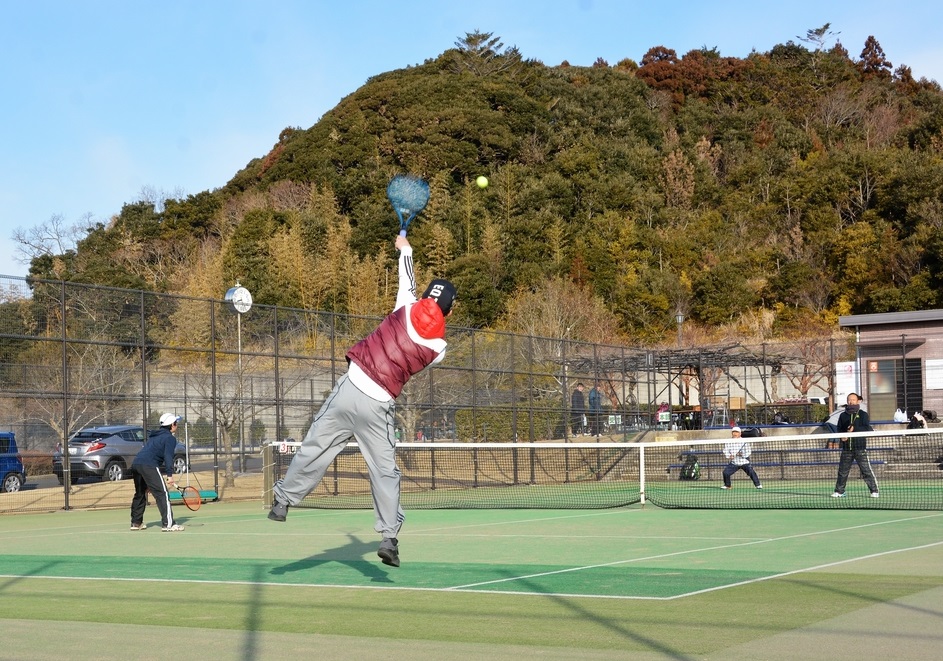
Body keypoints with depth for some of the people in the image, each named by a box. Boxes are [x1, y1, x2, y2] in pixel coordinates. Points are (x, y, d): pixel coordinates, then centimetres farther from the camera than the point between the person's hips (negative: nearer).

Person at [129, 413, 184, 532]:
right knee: (163, 494, -10)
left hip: (136, 464, 9)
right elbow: (168, 457, -11)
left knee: (140, 494, 24)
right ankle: (168, 524, -17)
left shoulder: (154, 436, 28)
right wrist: (170, 475, -16)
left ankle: (136, 522, 31)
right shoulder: (170, 438, 1)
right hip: (149, 466, -9)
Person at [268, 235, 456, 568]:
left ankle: (284, 499, 23)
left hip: (351, 388, 1)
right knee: (385, 471, 7)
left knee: (314, 449, 12)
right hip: (379, 406, -1)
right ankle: (389, 537, 4)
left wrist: (405, 248, 37)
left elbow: (408, 281, 20)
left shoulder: (407, 309, -1)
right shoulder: (438, 348, -1)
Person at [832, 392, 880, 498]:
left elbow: (867, 429, -9)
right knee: (842, 471, 7)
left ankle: (874, 491, 0)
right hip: (846, 448, 4)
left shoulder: (863, 414, 2)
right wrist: (842, 436, -4)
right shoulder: (843, 416, 12)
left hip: (860, 447, -4)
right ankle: (839, 491, 18)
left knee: (866, 471, -6)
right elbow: (839, 430, 16)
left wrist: (855, 428, -19)